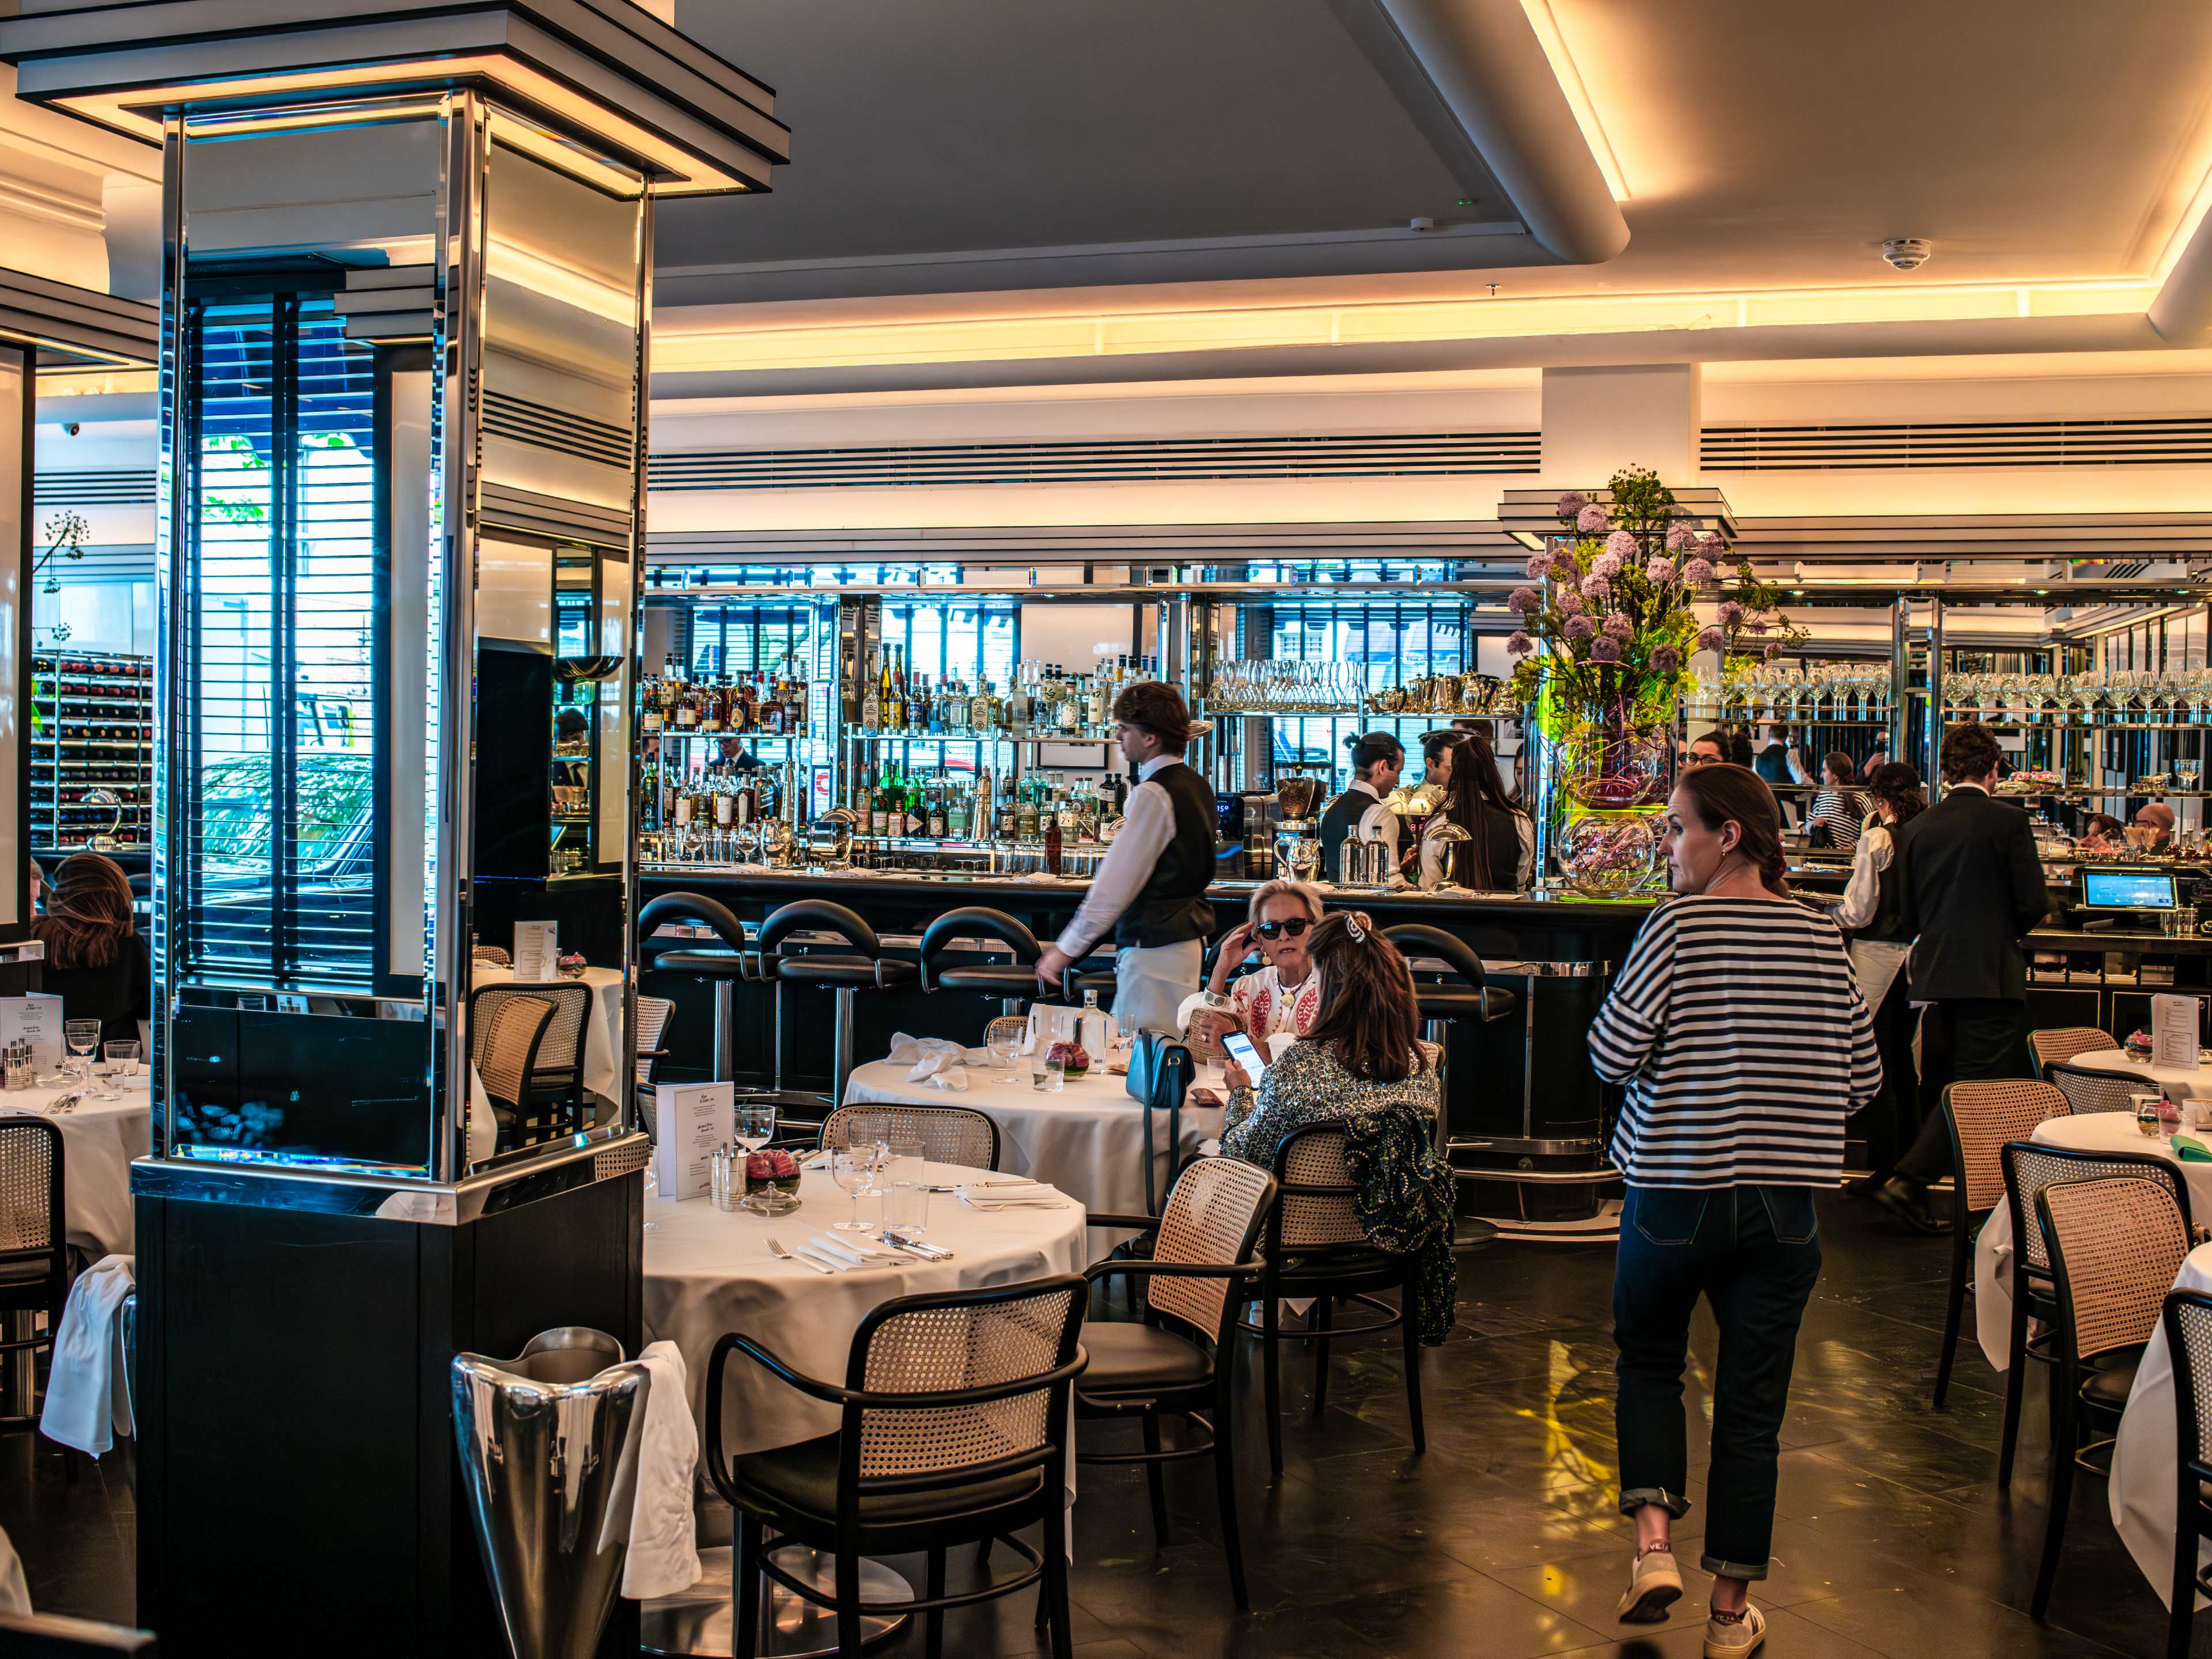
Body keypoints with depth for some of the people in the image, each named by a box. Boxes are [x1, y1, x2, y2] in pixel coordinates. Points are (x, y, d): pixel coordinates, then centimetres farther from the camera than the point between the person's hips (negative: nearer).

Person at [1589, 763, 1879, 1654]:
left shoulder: (1677, 927, -12)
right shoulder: (1823, 938, -1)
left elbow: (1612, 1056, -13)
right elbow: (1864, 1078, 5)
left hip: (1677, 1197, -3)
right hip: (1784, 1204, 3)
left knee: (1648, 1362, 20)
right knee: (1752, 1404, 11)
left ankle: (1654, 1540, 5)